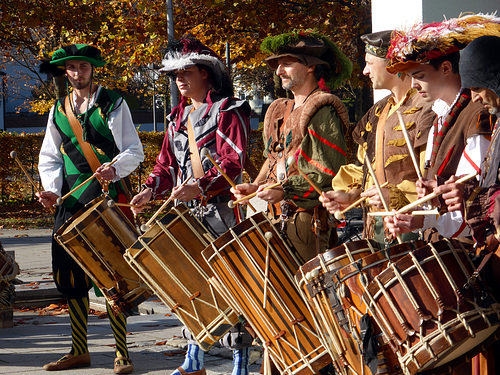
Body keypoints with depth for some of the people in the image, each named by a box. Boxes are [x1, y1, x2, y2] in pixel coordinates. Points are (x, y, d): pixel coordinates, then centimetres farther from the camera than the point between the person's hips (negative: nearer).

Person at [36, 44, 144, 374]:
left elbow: (134, 151, 0)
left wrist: (116, 168, -21)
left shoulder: (114, 104, 3)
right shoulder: (58, 110, 16)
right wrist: (52, 188, -1)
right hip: (70, 200, 5)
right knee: (69, 275, 3)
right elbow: (49, 157, 17)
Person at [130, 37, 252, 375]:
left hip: (221, 210, -7)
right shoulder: (179, 117, 18)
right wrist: (151, 190, 3)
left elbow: (234, 163, -15)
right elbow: (168, 163, 21)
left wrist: (201, 186, -29)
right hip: (188, 211, 7)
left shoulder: (229, 111, -5)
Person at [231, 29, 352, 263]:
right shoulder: (280, 111, 18)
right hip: (279, 220, 8)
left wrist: (285, 191, -21)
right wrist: (256, 187, 11)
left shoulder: (321, 112, -8)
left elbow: (330, 175, -15)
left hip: (308, 219, -7)